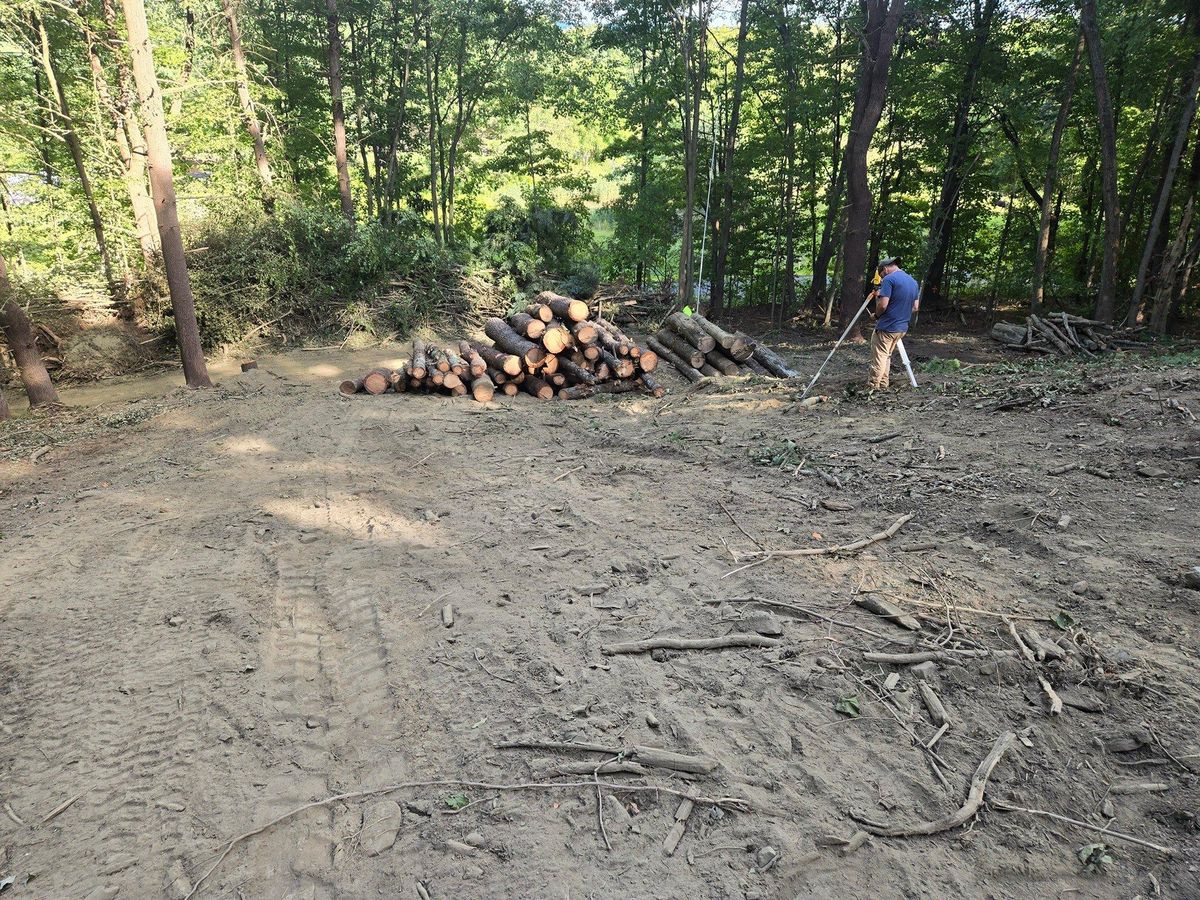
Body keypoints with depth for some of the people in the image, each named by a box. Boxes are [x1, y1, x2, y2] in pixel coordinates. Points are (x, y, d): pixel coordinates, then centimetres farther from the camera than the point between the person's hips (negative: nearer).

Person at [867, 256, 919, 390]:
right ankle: (883, 385, 20)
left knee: (879, 358, -2)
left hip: (886, 327, -8)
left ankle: (872, 387, 1)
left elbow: (883, 305, -20)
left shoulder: (889, 279, -13)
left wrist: (876, 315, -2)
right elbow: (916, 307, 16)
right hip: (902, 328, 8)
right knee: (887, 356, 18)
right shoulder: (914, 281, 13)